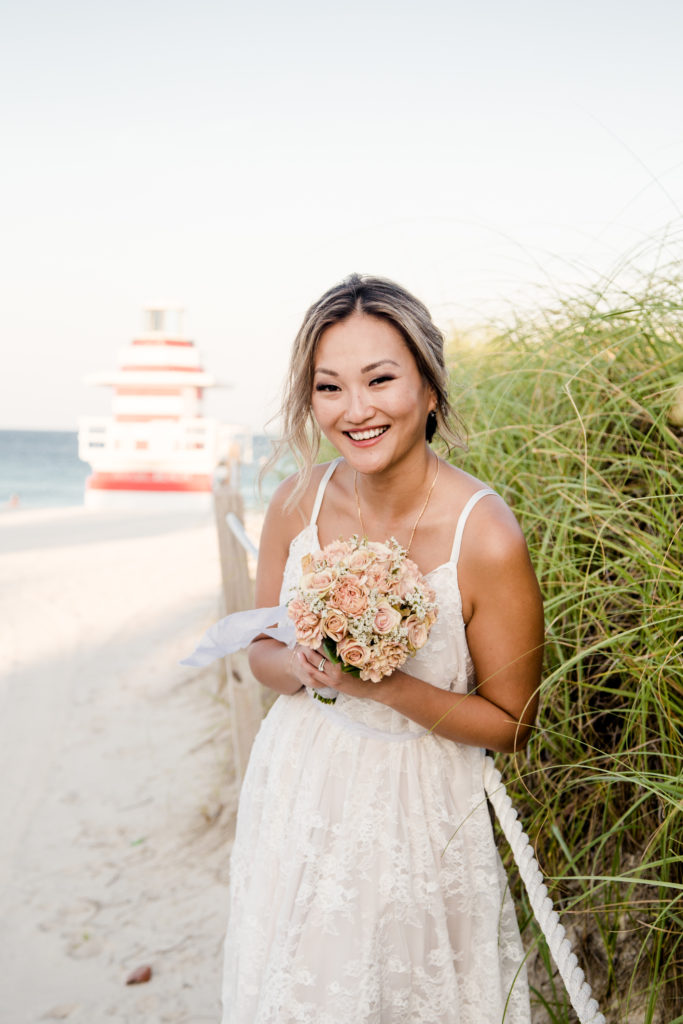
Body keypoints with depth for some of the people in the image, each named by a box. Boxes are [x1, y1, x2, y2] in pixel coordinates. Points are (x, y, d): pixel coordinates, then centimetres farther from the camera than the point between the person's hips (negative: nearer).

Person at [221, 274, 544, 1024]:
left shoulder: (485, 538, -23)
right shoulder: (297, 502, -10)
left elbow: (510, 725, -12)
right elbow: (262, 651, 4)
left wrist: (386, 687, -26)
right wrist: (308, 668, -19)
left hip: (414, 809, -4)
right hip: (298, 790, 4)